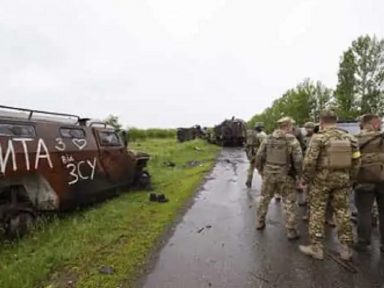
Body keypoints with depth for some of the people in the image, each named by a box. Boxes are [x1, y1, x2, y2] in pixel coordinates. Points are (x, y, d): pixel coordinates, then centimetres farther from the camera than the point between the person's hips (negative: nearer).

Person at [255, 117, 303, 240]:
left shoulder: (268, 139, 1)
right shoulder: (292, 140, -10)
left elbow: (259, 157, 1)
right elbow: (298, 160, -15)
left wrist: (261, 171, 13)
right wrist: (300, 175, -1)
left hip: (268, 174, 4)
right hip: (285, 176, -3)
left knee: (265, 199, 20)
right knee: (289, 203, 8)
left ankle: (260, 222, 31)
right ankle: (291, 231, 13)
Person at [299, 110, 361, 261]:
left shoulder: (319, 138, -11)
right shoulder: (350, 138, 5)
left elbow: (309, 161, -15)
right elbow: (356, 162, 8)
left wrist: (306, 178, -3)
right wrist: (350, 178, 17)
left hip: (322, 179, -5)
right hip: (342, 179, 5)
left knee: (317, 212, 5)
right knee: (342, 212, 13)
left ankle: (316, 247, 12)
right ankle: (346, 248, 23)